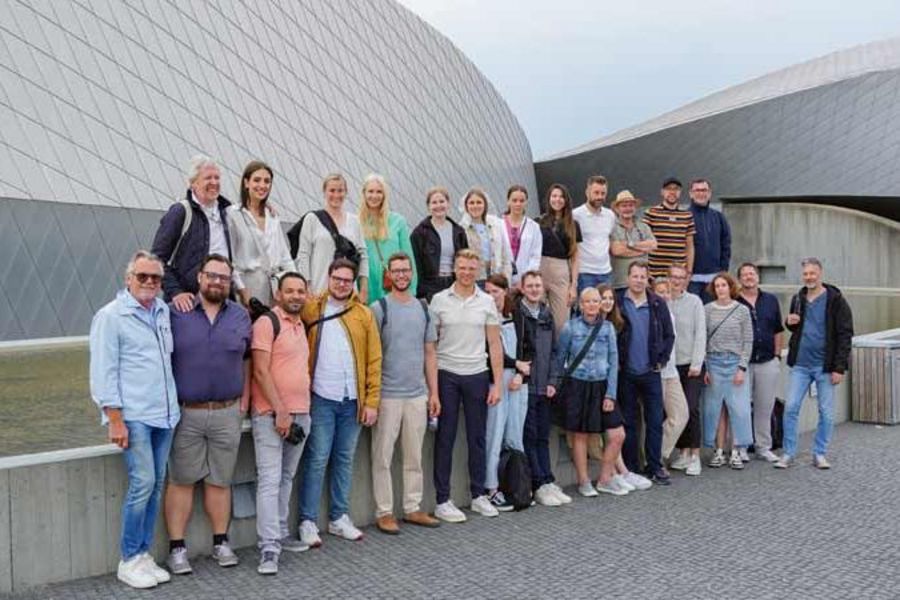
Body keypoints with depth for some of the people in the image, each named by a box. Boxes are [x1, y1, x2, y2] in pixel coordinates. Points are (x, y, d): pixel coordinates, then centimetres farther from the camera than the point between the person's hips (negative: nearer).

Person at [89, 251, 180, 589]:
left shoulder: (163, 311, 12)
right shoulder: (111, 316, -6)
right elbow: (103, 373, -10)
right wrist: (115, 420, -14)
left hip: (164, 415, 6)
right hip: (133, 417, -6)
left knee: (156, 485, 9)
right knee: (142, 483, -9)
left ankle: (144, 555, 20)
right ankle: (129, 561, 5)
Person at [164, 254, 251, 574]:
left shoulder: (241, 316, 7)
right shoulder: (175, 313, -2)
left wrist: (244, 400, 7)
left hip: (227, 413, 2)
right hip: (185, 413, -2)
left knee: (220, 481, 11)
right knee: (181, 481, 5)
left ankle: (221, 542, 23)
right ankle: (177, 548, 14)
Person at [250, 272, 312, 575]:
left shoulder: (301, 325, 15)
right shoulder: (267, 323, -9)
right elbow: (261, 371, -15)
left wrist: (301, 410, 14)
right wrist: (280, 411, -16)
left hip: (300, 414, 8)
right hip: (271, 415, -7)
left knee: (287, 478, 14)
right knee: (270, 480, -7)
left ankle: (281, 534, 25)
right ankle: (269, 547, -5)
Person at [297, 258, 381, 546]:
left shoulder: (364, 314, 5)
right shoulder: (311, 308, 0)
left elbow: (374, 359, 3)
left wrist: (372, 400, -2)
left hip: (353, 400, 3)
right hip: (321, 398, -2)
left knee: (345, 459, 11)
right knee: (317, 459, 0)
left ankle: (339, 517, 22)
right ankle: (308, 521, 9)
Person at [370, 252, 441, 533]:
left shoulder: (423, 308, 10)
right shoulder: (379, 309, -5)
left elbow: (430, 353, 12)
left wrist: (434, 392, 8)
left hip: (418, 394, 5)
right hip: (387, 395, -4)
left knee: (414, 456, 12)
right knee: (383, 457, 2)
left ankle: (413, 508, 22)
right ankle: (384, 512, 12)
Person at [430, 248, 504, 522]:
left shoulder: (487, 302, 5)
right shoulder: (439, 300, 0)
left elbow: (495, 345, 6)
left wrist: (497, 383, 0)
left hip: (477, 376, 2)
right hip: (446, 375, -2)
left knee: (477, 438, 9)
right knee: (445, 439, 3)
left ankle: (478, 495, 22)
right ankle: (442, 501, 10)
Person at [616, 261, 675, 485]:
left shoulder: (658, 304, 4)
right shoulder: (617, 302, -3)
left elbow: (669, 335, 10)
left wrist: (662, 359, 2)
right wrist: (615, 361, -4)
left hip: (651, 372, 2)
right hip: (626, 373, -1)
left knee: (655, 422, 3)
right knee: (629, 422, 7)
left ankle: (655, 467, 13)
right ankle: (631, 469, 16)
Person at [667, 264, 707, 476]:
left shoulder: (694, 301, 1)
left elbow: (700, 333, -2)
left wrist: (696, 363, -8)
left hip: (691, 365, -2)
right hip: (669, 365, 2)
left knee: (691, 409, -9)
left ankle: (695, 456, -2)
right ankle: (683, 453, 18)